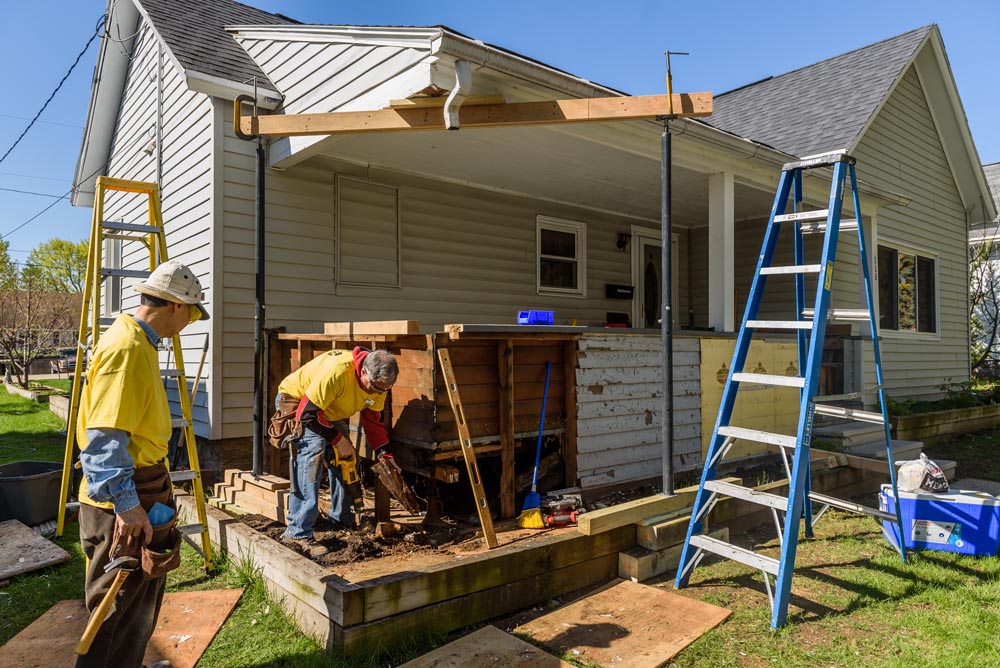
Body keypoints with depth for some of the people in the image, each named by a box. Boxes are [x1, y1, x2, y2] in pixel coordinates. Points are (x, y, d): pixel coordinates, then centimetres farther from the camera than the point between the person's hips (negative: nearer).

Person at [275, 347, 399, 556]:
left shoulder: (377, 381, -15)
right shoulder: (336, 372, -40)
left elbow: (373, 420, -3)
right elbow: (306, 414, -35)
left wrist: (384, 454, -13)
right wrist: (338, 439, -29)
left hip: (329, 411, 8)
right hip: (296, 403, -8)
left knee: (346, 457, 1)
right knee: (313, 450, -26)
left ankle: (341, 516, 20)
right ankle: (298, 532, -24)